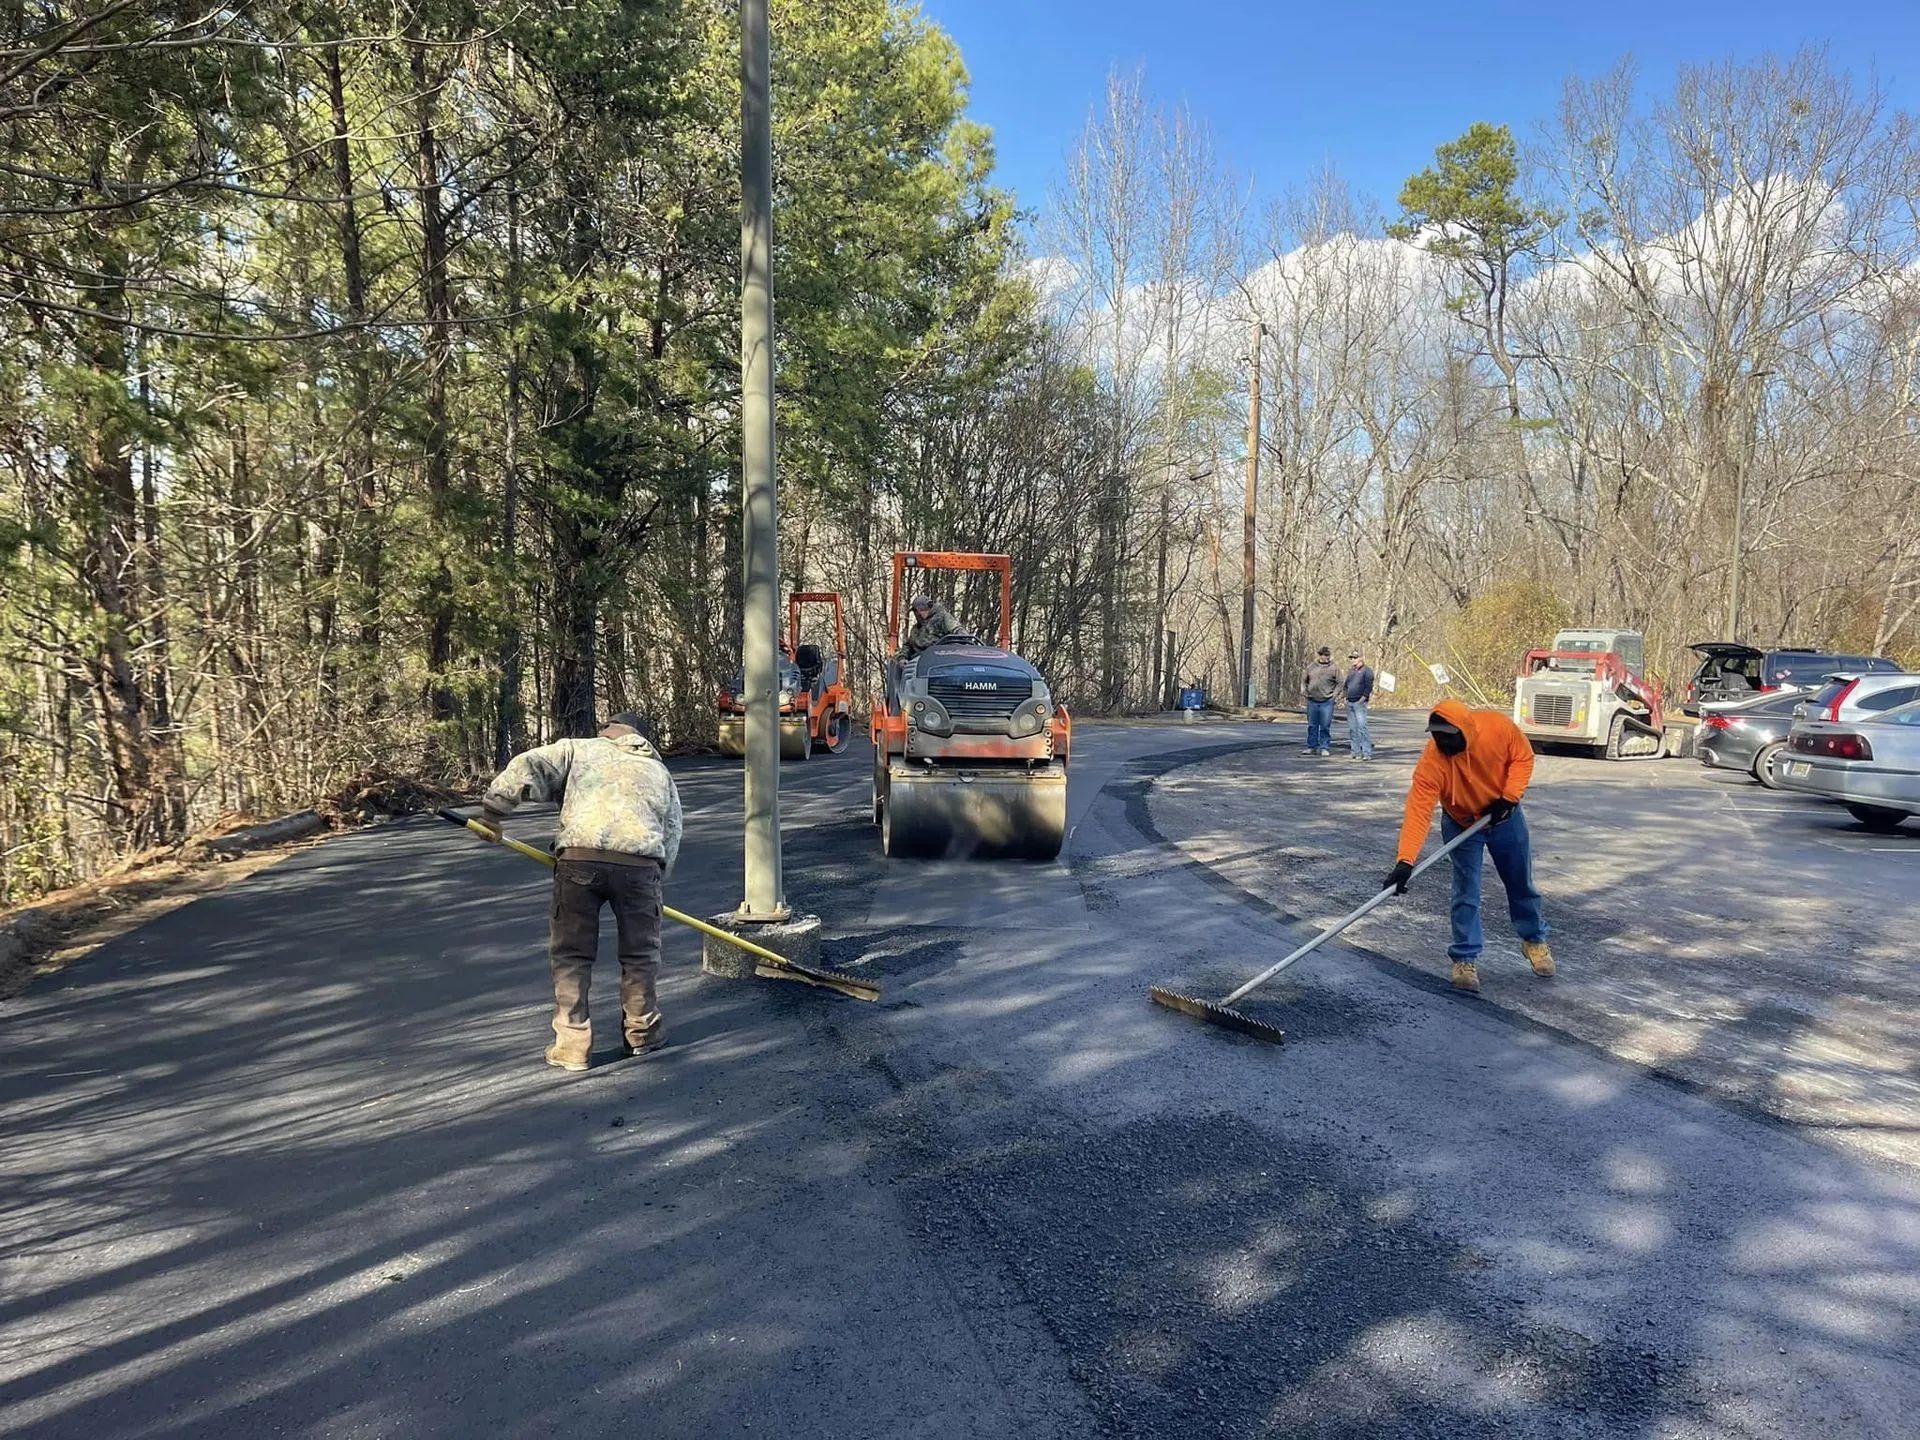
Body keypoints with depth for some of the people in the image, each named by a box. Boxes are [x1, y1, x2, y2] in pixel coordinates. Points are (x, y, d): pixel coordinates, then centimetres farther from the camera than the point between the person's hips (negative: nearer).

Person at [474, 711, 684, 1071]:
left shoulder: (578, 750, 22)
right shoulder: (659, 772, 29)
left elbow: (526, 767, 7)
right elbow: (672, 840, 24)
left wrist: (493, 812, 13)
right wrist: (651, 880, 30)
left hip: (579, 857, -1)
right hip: (640, 862, 1)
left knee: (571, 954, 12)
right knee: (640, 954, 17)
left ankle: (572, 1044, 16)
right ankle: (642, 1033, 29)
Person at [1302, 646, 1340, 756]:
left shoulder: (1333, 668, -1)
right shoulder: (1311, 667, 7)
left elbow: (1339, 684, 2)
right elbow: (1304, 681, 17)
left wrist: (1333, 695, -8)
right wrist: (1304, 691, 3)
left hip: (1326, 702, -3)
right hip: (1312, 701, 3)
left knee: (1325, 726, -1)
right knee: (1312, 726, 9)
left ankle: (1325, 748, 6)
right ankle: (1312, 747, 17)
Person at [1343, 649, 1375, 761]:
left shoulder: (1366, 670, -4)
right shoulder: (1351, 671, 17)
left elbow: (1368, 687, -11)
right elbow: (1345, 686, 21)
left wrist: (1361, 700, -13)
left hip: (1360, 703, -7)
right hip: (1349, 703, 7)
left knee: (1362, 727, -13)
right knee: (1352, 729, 7)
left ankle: (1367, 752, -13)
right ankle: (1356, 751, 12)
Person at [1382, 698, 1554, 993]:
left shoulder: (1498, 726, -30)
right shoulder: (1432, 760, -34)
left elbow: (1523, 757, -11)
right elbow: (1418, 809, -39)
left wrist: (1509, 796, -23)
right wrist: (1405, 861, -47)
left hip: (1505, 817, 2)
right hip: (1461, 824, -2)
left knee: (1521, 883, 16)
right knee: (1466, 892, -5)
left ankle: (1534, 940, 39)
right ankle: (1465, 958, 9)